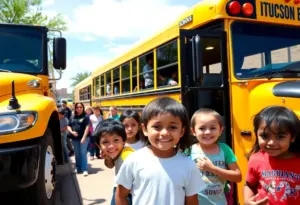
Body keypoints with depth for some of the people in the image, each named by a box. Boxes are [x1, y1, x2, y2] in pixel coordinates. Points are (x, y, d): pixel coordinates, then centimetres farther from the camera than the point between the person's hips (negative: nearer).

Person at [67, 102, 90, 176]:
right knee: (77, 154, 13)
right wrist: (72, 132, -7)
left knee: (83, 153, -4)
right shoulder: (72, 117, 10)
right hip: (75, 138, 5)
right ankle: (78, 168, 26)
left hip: (83, 138, -4)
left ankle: (85, 169, 1)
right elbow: (68, 126, 14)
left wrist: (84, 137, -17)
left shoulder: (85, 116, -4)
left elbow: (87, 127, -10)